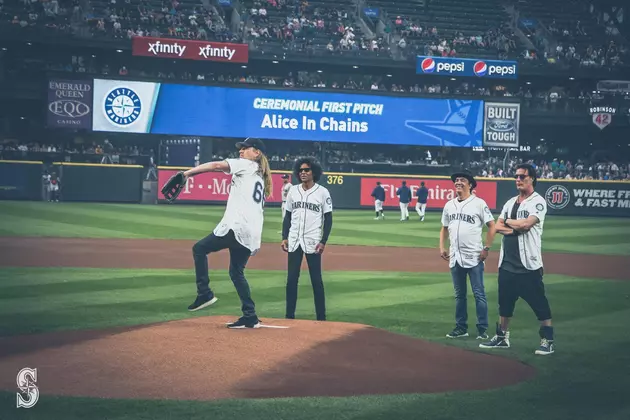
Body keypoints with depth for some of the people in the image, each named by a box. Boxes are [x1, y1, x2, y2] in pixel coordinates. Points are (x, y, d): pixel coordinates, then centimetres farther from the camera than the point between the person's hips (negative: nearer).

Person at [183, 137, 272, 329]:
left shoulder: (246, 165, 3)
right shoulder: (261, 177, 28)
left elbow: (217, 165, -11)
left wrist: (188, 173, -11)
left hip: (237, 227, -8)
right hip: (252, 234, 8)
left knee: (199, 248, 4)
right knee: (236, 271, 15)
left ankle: (204, 293, -4)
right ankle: (250, 317, 10)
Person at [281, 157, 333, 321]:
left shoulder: (322, 192, -3)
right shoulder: (293, 190, 8)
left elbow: (328, 219, -3)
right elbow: (287, 216, 14)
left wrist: (323, 242, -10)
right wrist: (284, 238, 5)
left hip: (313, 242, -4)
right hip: (294, 241, 4)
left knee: (316, 280, -1)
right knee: (291, 279, 5)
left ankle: (321, 317, 4)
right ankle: (289, 315, 11)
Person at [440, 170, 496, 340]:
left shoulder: (479, 203, -6)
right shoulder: (449, 205, 11)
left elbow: (492, 226, -7)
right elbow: (444, 228, 20)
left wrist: (486, 248, -12)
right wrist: (442, 247, 8)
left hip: (474, 257, -6)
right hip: (455, 257, 6)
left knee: (479, 294, -3)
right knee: (459, 294, 12)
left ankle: (482, 329, 2)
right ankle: (461, 327, 19)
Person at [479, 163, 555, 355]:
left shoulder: (538, 202, -6)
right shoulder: (510, 202, 15)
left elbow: (526, 224, -20)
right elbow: (498, 227, 7)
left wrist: (508, 221, -3)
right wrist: (516, 229, -11)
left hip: (529, 264, -7)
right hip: (507, 262, 7)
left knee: (539, 303, -5)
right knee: (505, 301, 14)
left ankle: (547, 341, 1)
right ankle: (502, 337, 25)